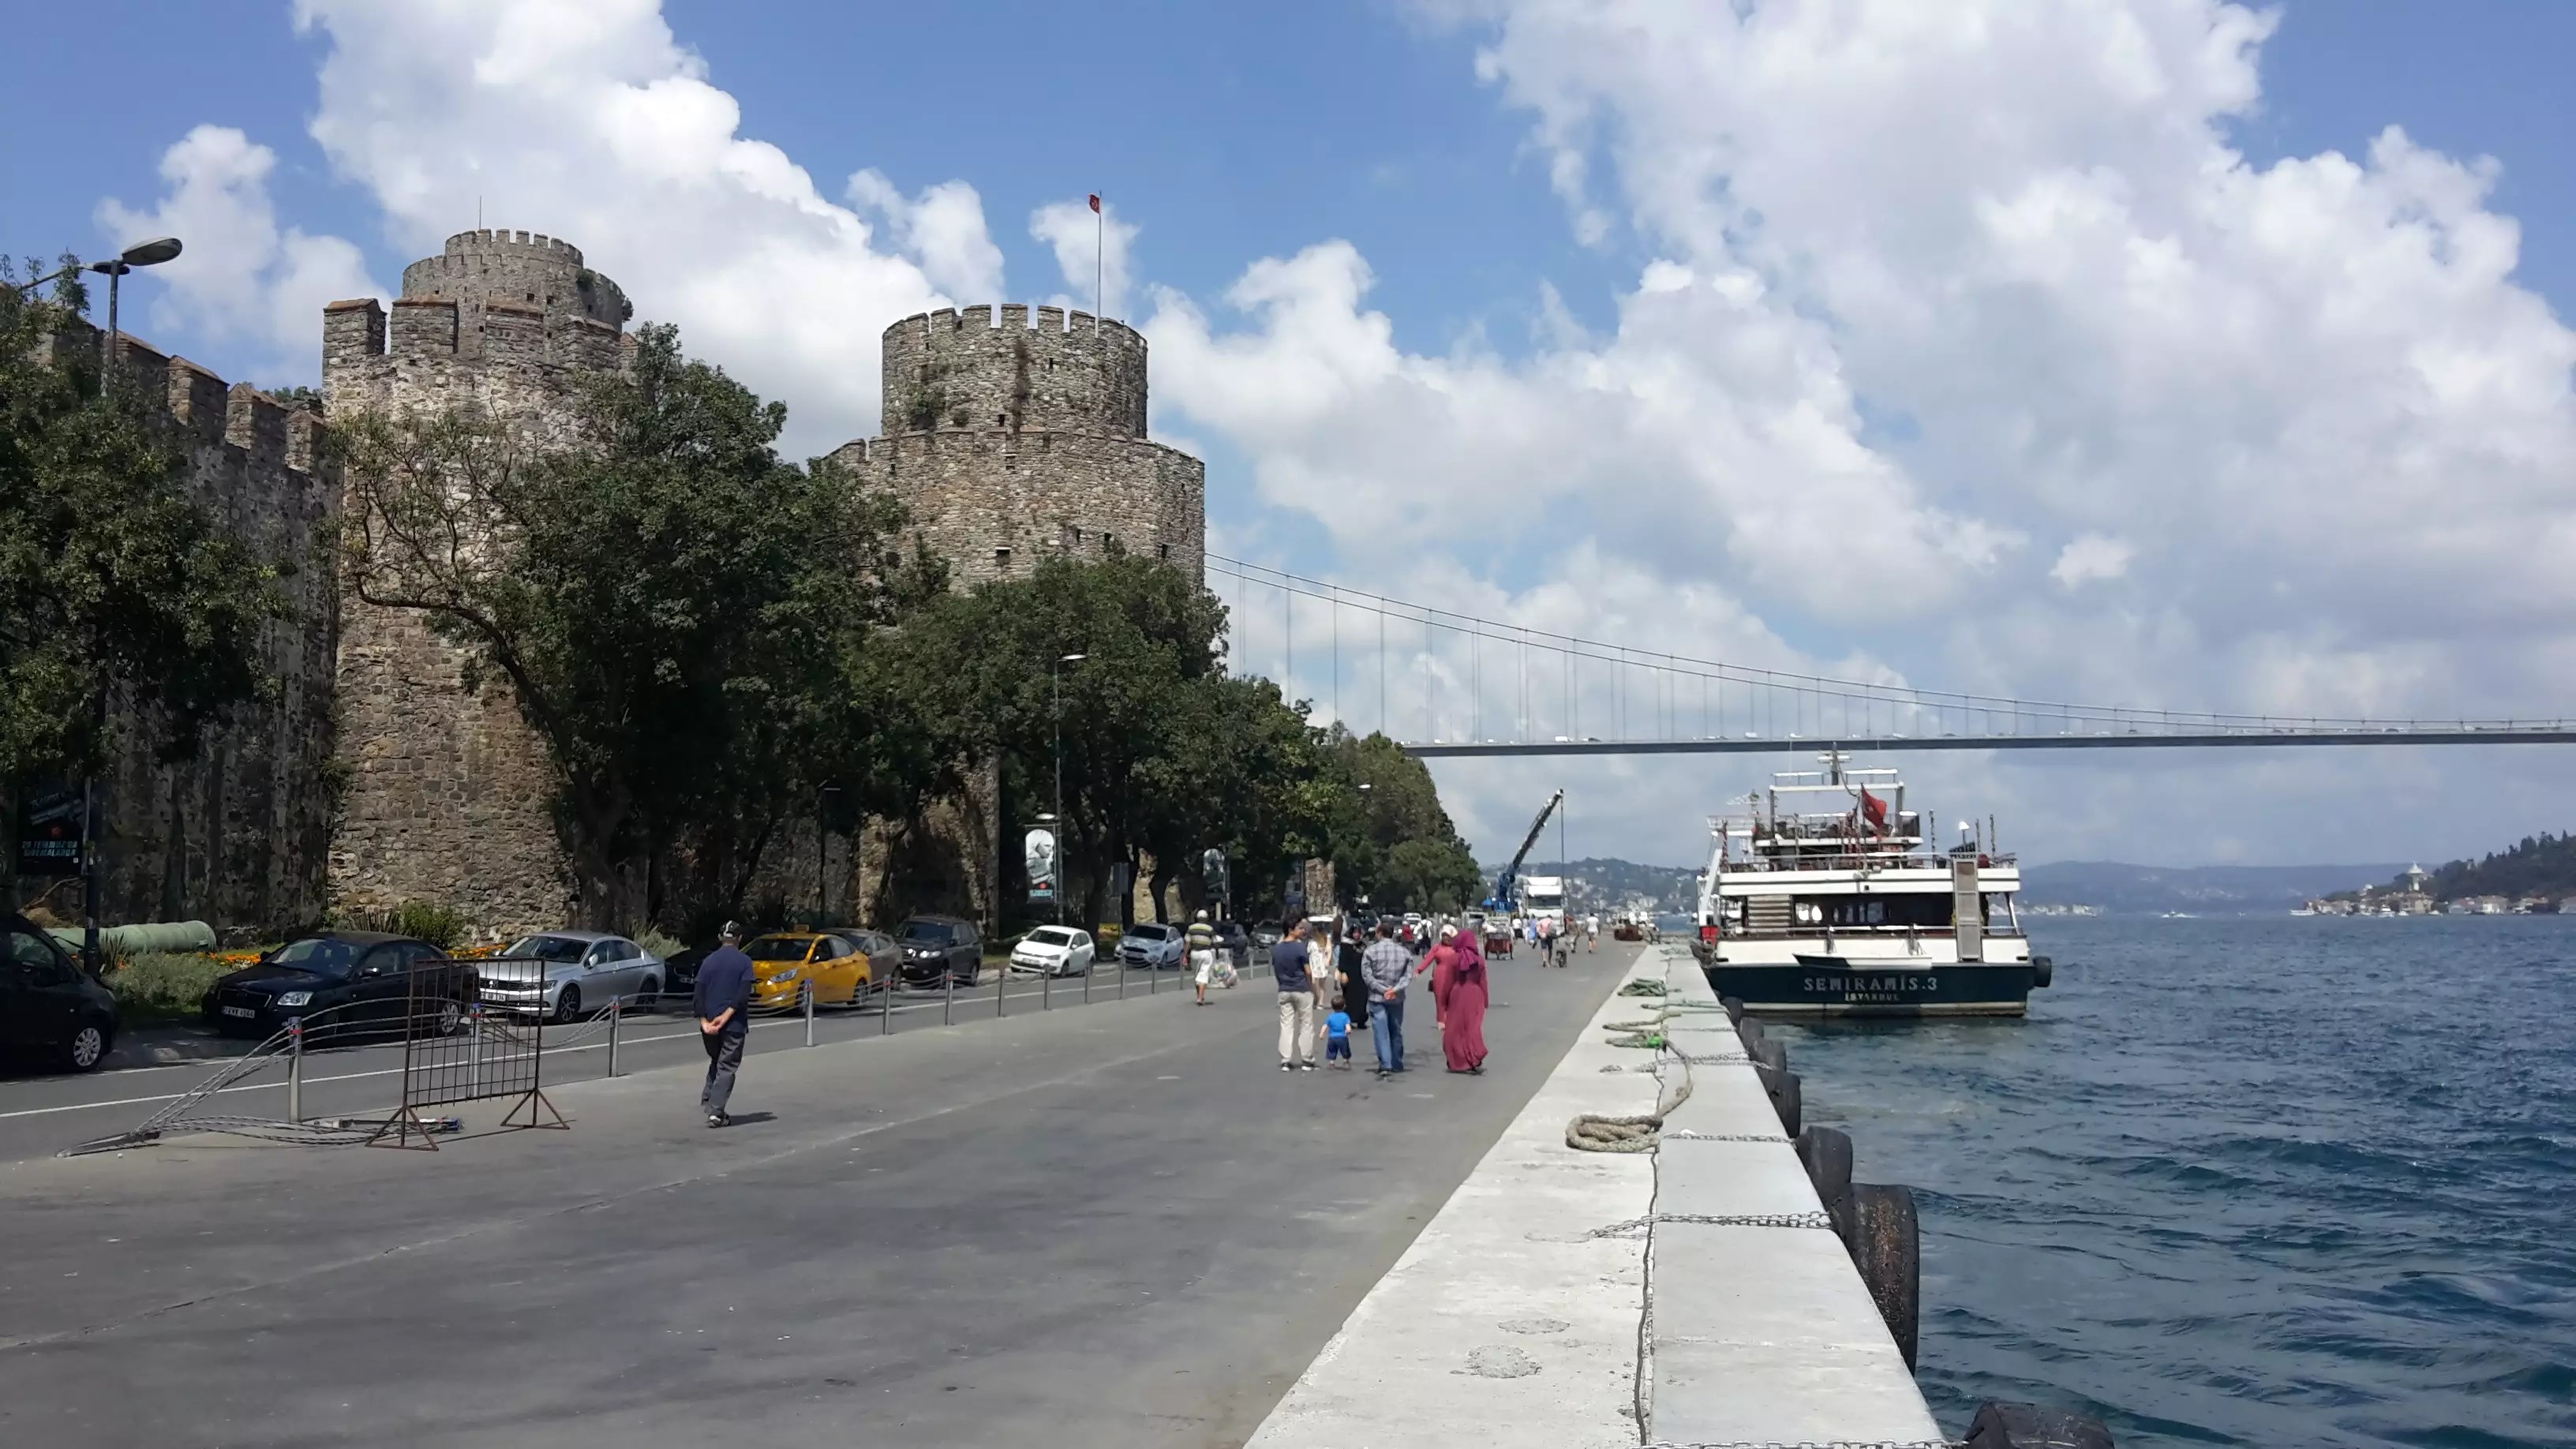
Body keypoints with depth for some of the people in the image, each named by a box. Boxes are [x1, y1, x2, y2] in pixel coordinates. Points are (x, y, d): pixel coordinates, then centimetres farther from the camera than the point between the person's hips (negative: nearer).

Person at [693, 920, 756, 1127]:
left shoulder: (708, 961, 6)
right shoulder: (744, 962, -5)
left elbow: (699, 992, 0)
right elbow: (744, 993, -15)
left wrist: (704, 1020, -5)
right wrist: (726, 1016, -14)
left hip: (710, 1024, 4)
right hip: (734, 1025, -4)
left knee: (715, 1062, 23)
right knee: (726, 1068, 1)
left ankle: (707, 1100, 16)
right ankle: (716, 1112, -6)